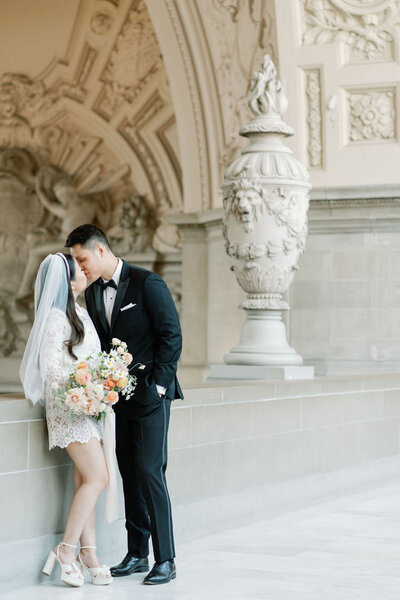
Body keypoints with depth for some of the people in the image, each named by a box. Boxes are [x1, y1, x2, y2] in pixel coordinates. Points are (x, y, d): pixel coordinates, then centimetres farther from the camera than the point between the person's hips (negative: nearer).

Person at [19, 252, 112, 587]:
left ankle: (88, 553, 9)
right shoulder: (56, 317, -12)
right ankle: (67, 550, -6)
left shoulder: (80, 313, 14)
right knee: (97, 478, -12)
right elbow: (50, 366, -15)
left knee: (84, 480, 6)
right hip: (69, 405, -8)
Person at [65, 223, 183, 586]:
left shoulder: (147, 284, -11)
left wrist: (158, 384, -14)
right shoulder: (93, 293, 10)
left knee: (150, 471, -10)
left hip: (150, 394, -7)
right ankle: (137, 555, 16)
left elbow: (172, 336, -12)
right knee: (129, 473, 9)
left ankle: (165, 560, -5)